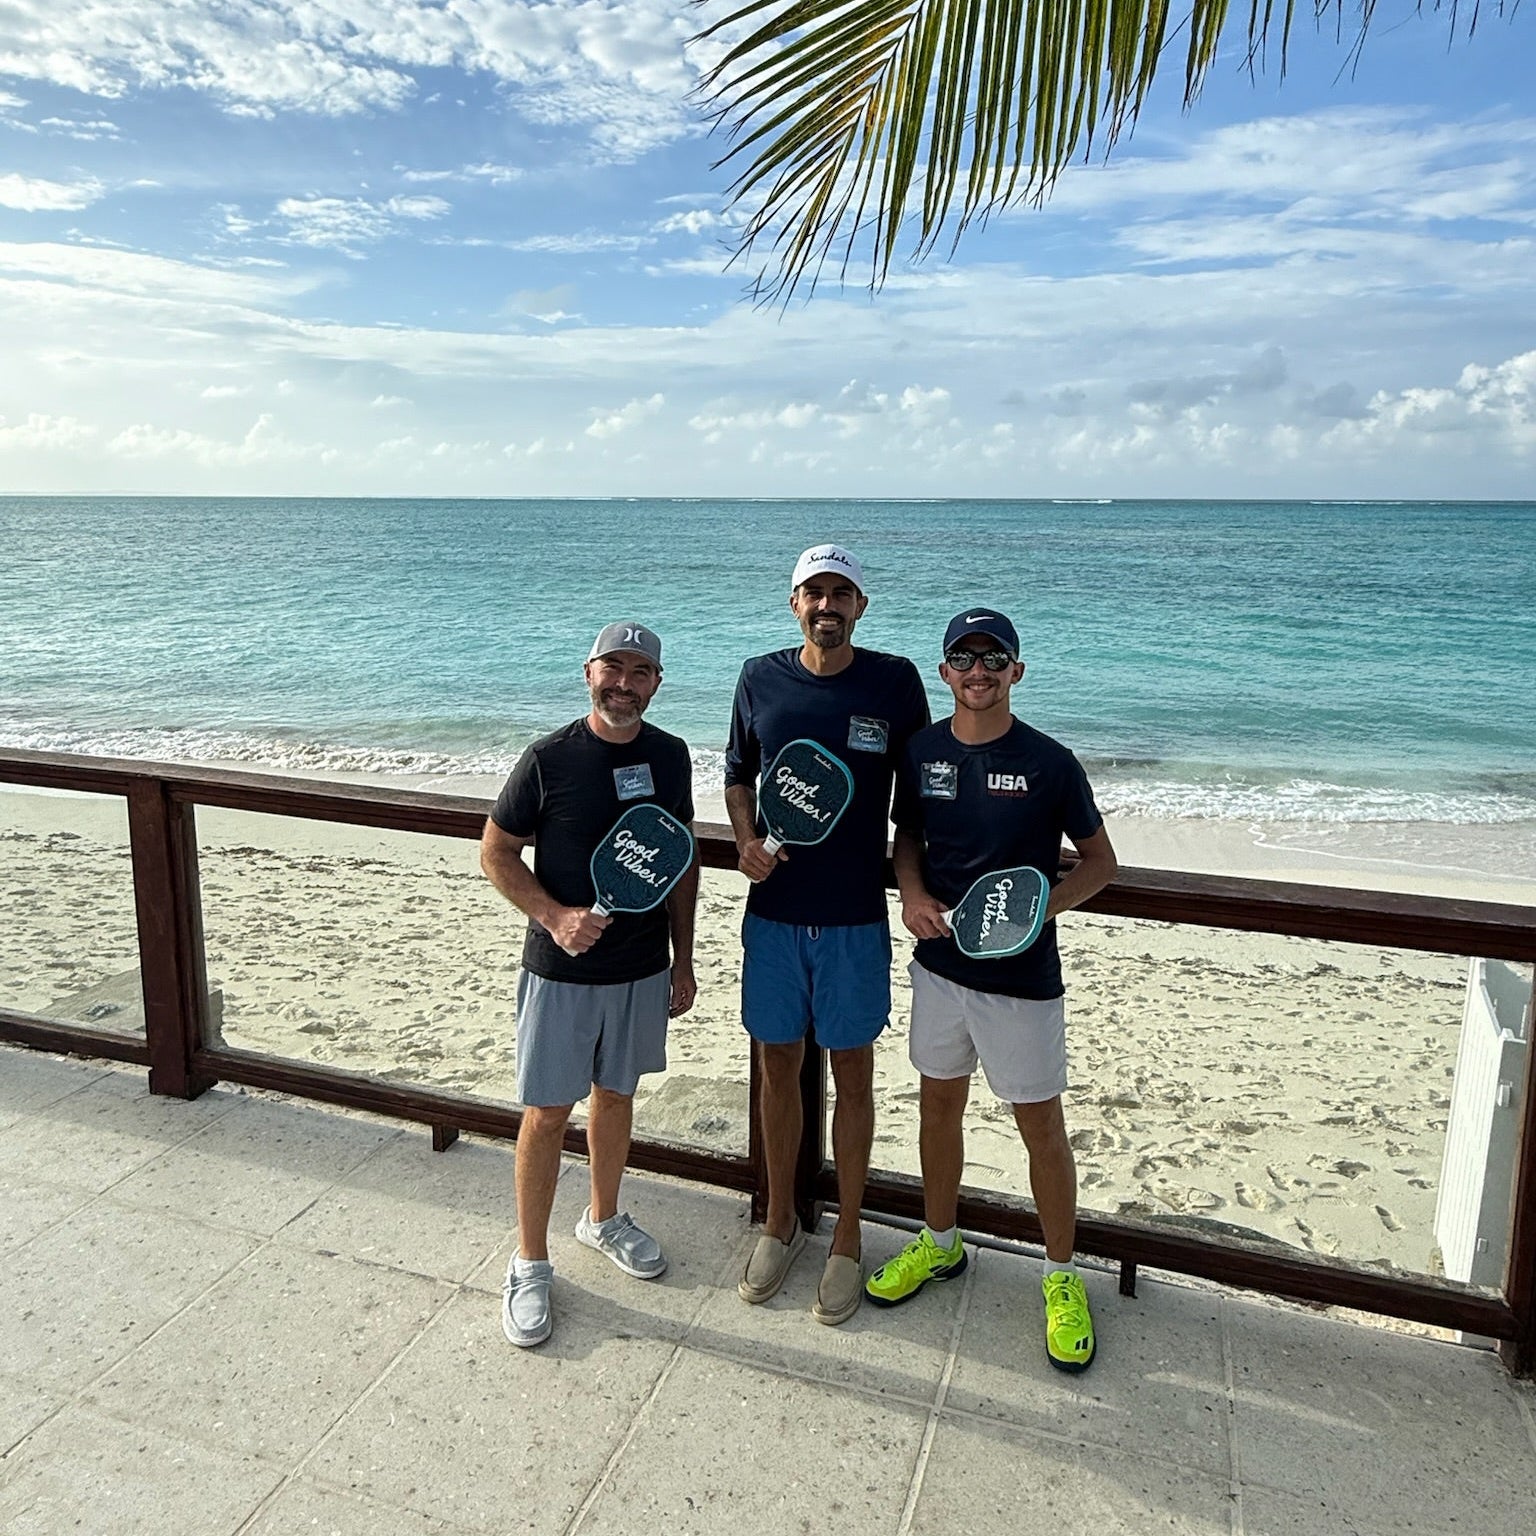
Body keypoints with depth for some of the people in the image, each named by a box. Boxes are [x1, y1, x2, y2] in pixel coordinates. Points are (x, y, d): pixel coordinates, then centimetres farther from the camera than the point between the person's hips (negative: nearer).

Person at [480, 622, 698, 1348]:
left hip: (643, 969, 4)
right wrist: (553, 916, -21)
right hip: (562, 970, -4)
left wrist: (683, 960, 8)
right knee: (547, 1112, 5)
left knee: (615, 1095, 19)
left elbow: (682, 858, 8)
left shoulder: (669, 756, 0)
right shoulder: (550, 758, -14)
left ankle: (604, 1219, 42)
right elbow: (495, 853, -7)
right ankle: (530, 1263, 23)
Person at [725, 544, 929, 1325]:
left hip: (856, 916, -2)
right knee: (778, 1066, 13)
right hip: (773, 910, 2)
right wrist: (746, 840, -6)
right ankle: (781, 1221, 34)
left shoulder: (895, 681, -5)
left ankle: (846, 1239, 27)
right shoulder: (760, 679, 1)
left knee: (852, 1075, 9)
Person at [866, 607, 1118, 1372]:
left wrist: (1045, 904, -20)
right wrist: (912, 893, -9)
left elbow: (1100, 859, -3)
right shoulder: (921, 750, -1)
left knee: (1041, 1125, 7)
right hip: (939, 963, 4)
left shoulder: (1048, 762, -12)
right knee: (938, 1105, 18)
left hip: (1021, 975, -4)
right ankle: (938, 1243, 40)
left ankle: (1062, 1276, 28)